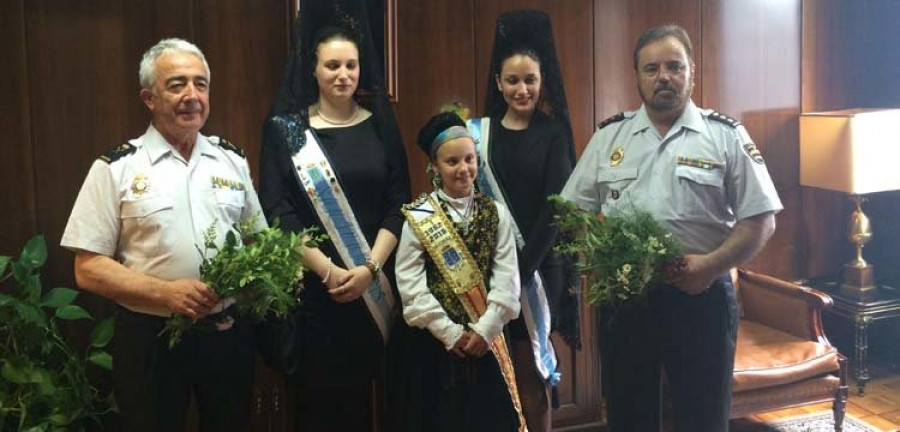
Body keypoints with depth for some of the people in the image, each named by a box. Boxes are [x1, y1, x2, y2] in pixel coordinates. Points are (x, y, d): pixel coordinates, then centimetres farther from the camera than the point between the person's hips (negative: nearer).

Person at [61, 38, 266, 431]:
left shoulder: (233, 160, 6)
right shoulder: (116, 169, -5)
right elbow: (88, 268, -7)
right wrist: (166, 292, -21)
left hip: (229, 333, 4)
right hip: (151, 338, -3)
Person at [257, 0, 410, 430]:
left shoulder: (380, 125, 6)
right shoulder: (285, 129, 0)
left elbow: (398, 204, 1)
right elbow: (277, 211, -7)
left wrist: (370, 268, -12)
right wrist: (329, 270, -16)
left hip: (374, 284, 2)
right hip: (311, 286, -1)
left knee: (361, 395, 9)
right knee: (319, 398, 6)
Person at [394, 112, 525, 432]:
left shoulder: (496, 213, 3)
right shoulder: (418, 216, -5)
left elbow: (507, 280, -2)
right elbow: (410, 285, -10)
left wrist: (484, 329, -12)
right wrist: (450, 333, -13)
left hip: (485, 340, 2)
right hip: (436, 340, -2)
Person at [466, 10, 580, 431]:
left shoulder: (553, 134, 0)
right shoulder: (480, 133, 6)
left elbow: (555, 206, -7)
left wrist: (524, 265, -17)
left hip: (539, 266, -2)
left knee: (529, 373, 4)